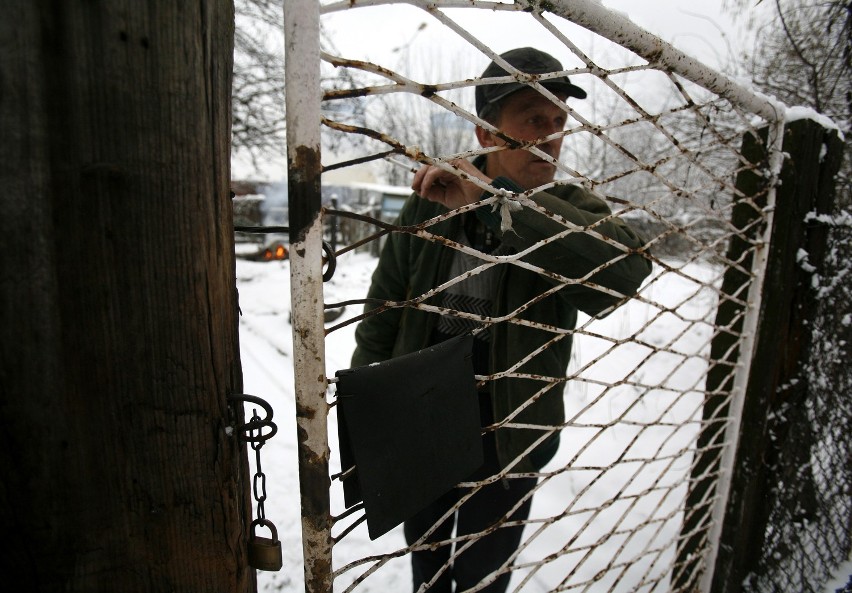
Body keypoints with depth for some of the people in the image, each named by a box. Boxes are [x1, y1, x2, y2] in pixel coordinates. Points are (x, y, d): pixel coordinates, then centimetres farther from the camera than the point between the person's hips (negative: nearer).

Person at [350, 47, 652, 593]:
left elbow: (627, 267, -35)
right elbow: (381, 319, -2)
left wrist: (495, 200, -40)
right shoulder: (430, 204, -10)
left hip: (507, 444, -1)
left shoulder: (572, 210, -12)